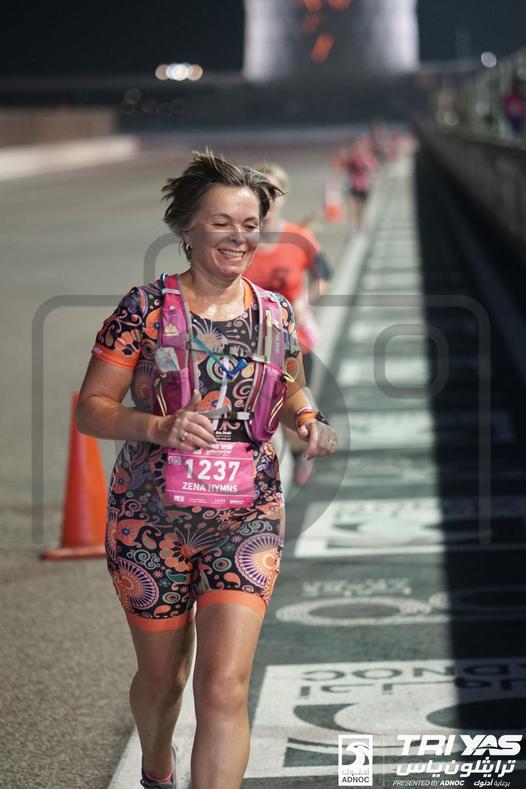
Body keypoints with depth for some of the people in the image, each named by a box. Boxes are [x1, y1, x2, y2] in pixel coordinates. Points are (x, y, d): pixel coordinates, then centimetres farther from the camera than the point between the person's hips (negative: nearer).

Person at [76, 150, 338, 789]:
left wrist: (306, 420, -2)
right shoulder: (146, 307, -7)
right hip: (152, 518, -1)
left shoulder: (276, 314, 3)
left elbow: (292, 389, 21)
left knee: (224, 687, -14)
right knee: (161, 677, 16)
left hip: (246, 516, 1)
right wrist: (158, 428, -24)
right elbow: (90, 408, -7)